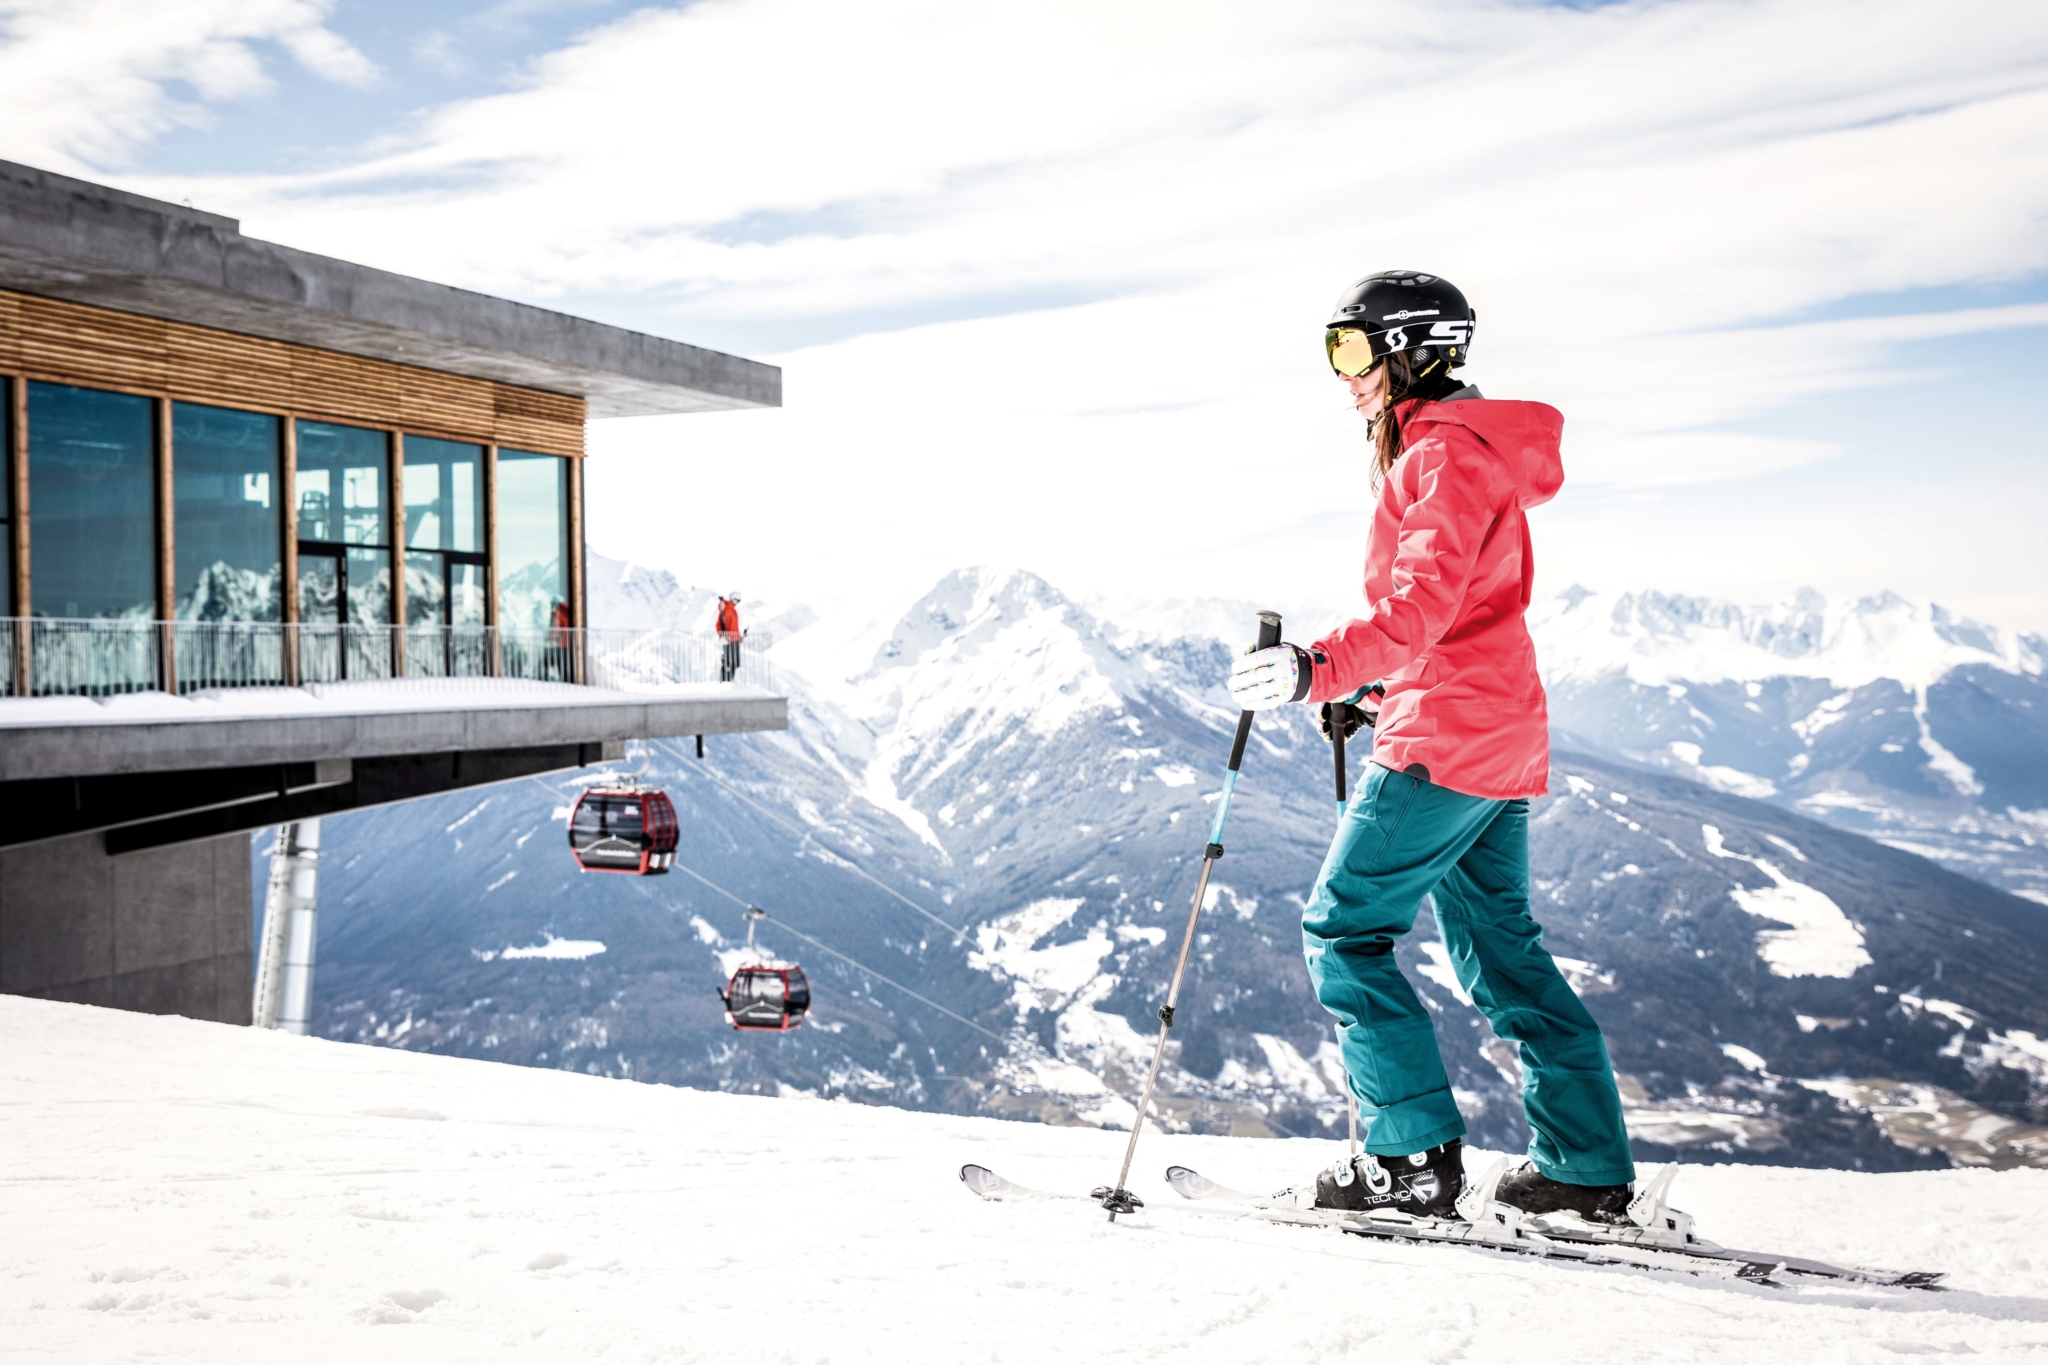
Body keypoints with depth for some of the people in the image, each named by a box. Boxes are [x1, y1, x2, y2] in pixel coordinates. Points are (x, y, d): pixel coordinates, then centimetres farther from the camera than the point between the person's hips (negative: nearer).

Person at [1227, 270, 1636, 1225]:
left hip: (1447, 739, -10)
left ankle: (1415, 1156, -1)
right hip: (1505, 741, 10)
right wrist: (1370, 690, 21)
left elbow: (1423, 605, -27)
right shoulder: (1455, 448, 20)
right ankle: (1588, 1166, 20)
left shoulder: (1446, 453, -12)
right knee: (1500, 946, 14)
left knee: (1342, 931, -4)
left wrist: (1322, 667, -38)